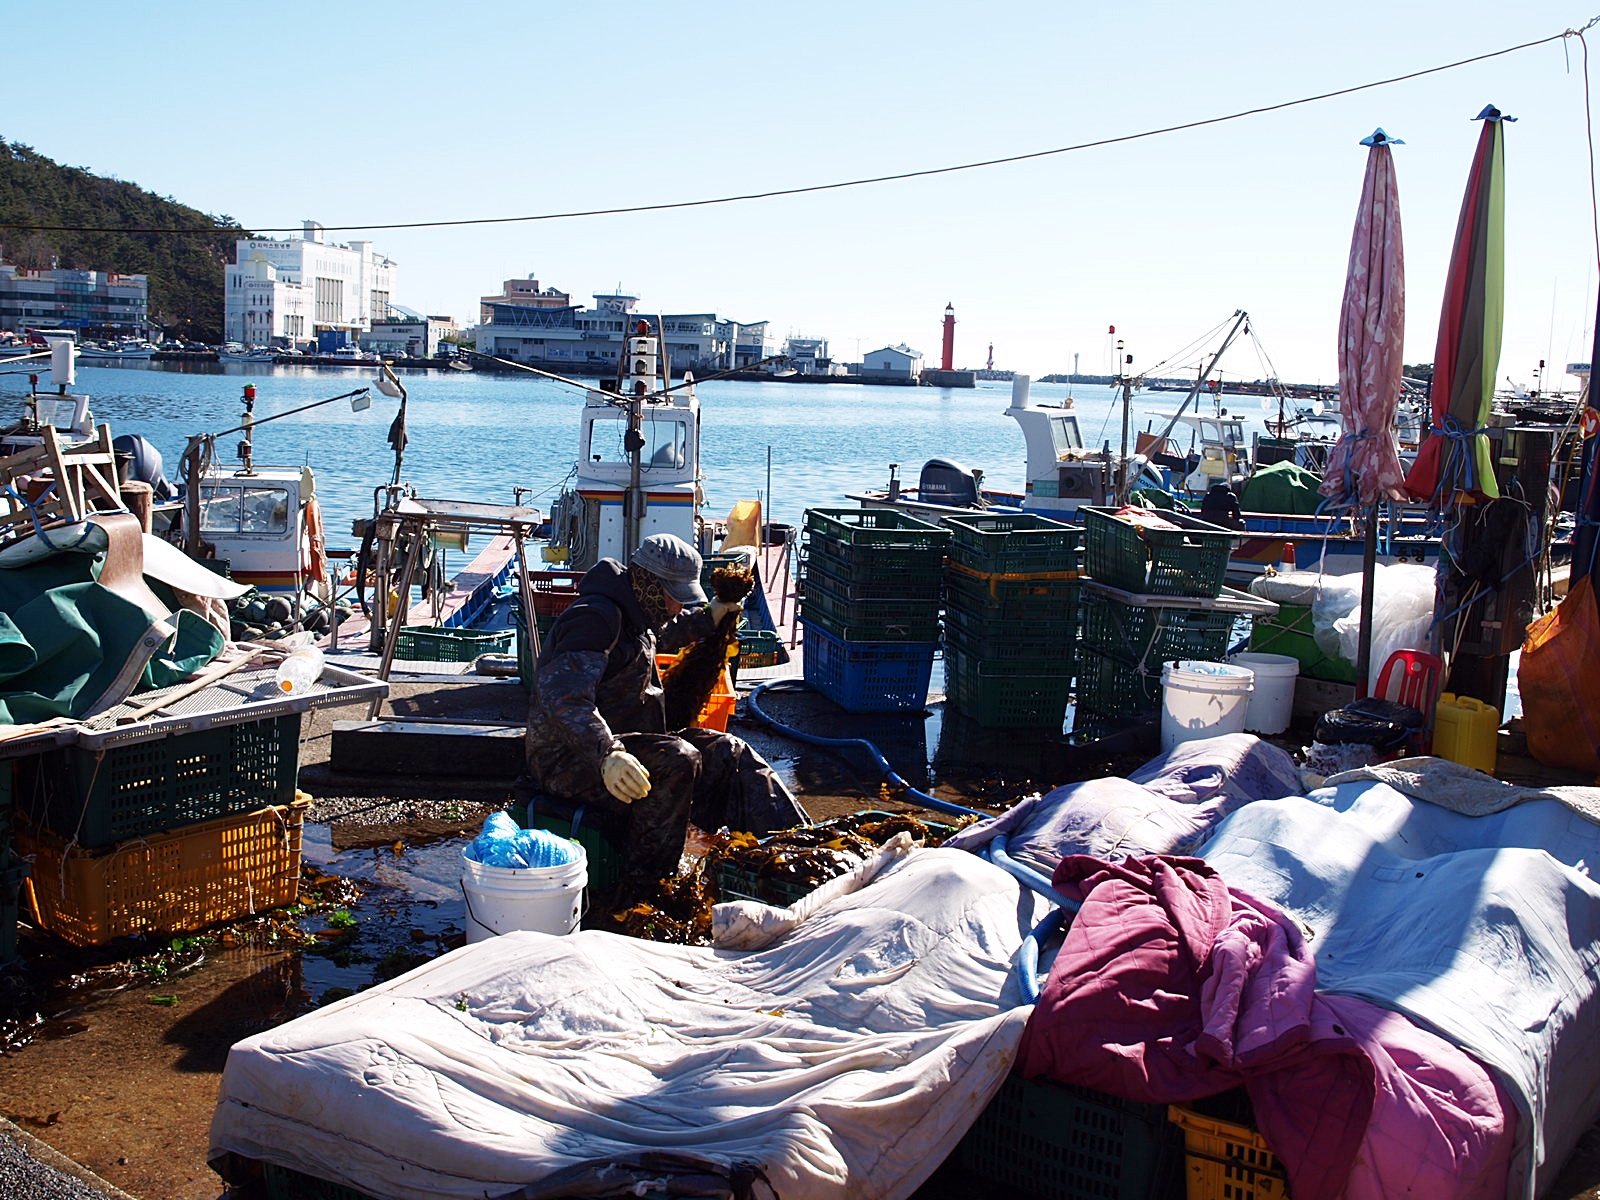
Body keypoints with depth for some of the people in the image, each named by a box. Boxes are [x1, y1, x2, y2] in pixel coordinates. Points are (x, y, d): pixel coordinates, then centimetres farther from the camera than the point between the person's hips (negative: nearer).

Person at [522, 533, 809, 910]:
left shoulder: (636, 614, 12)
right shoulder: (596, 617, -20)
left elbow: (660, 635, 40)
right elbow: (564, 698, -34)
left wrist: (707, 618, 26)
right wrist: (607, 754, -46)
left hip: (623, 742, 10)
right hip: (570, 761, -10)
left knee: (727, 754, -2)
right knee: (676, 760, -31)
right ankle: (632, 900, -26)